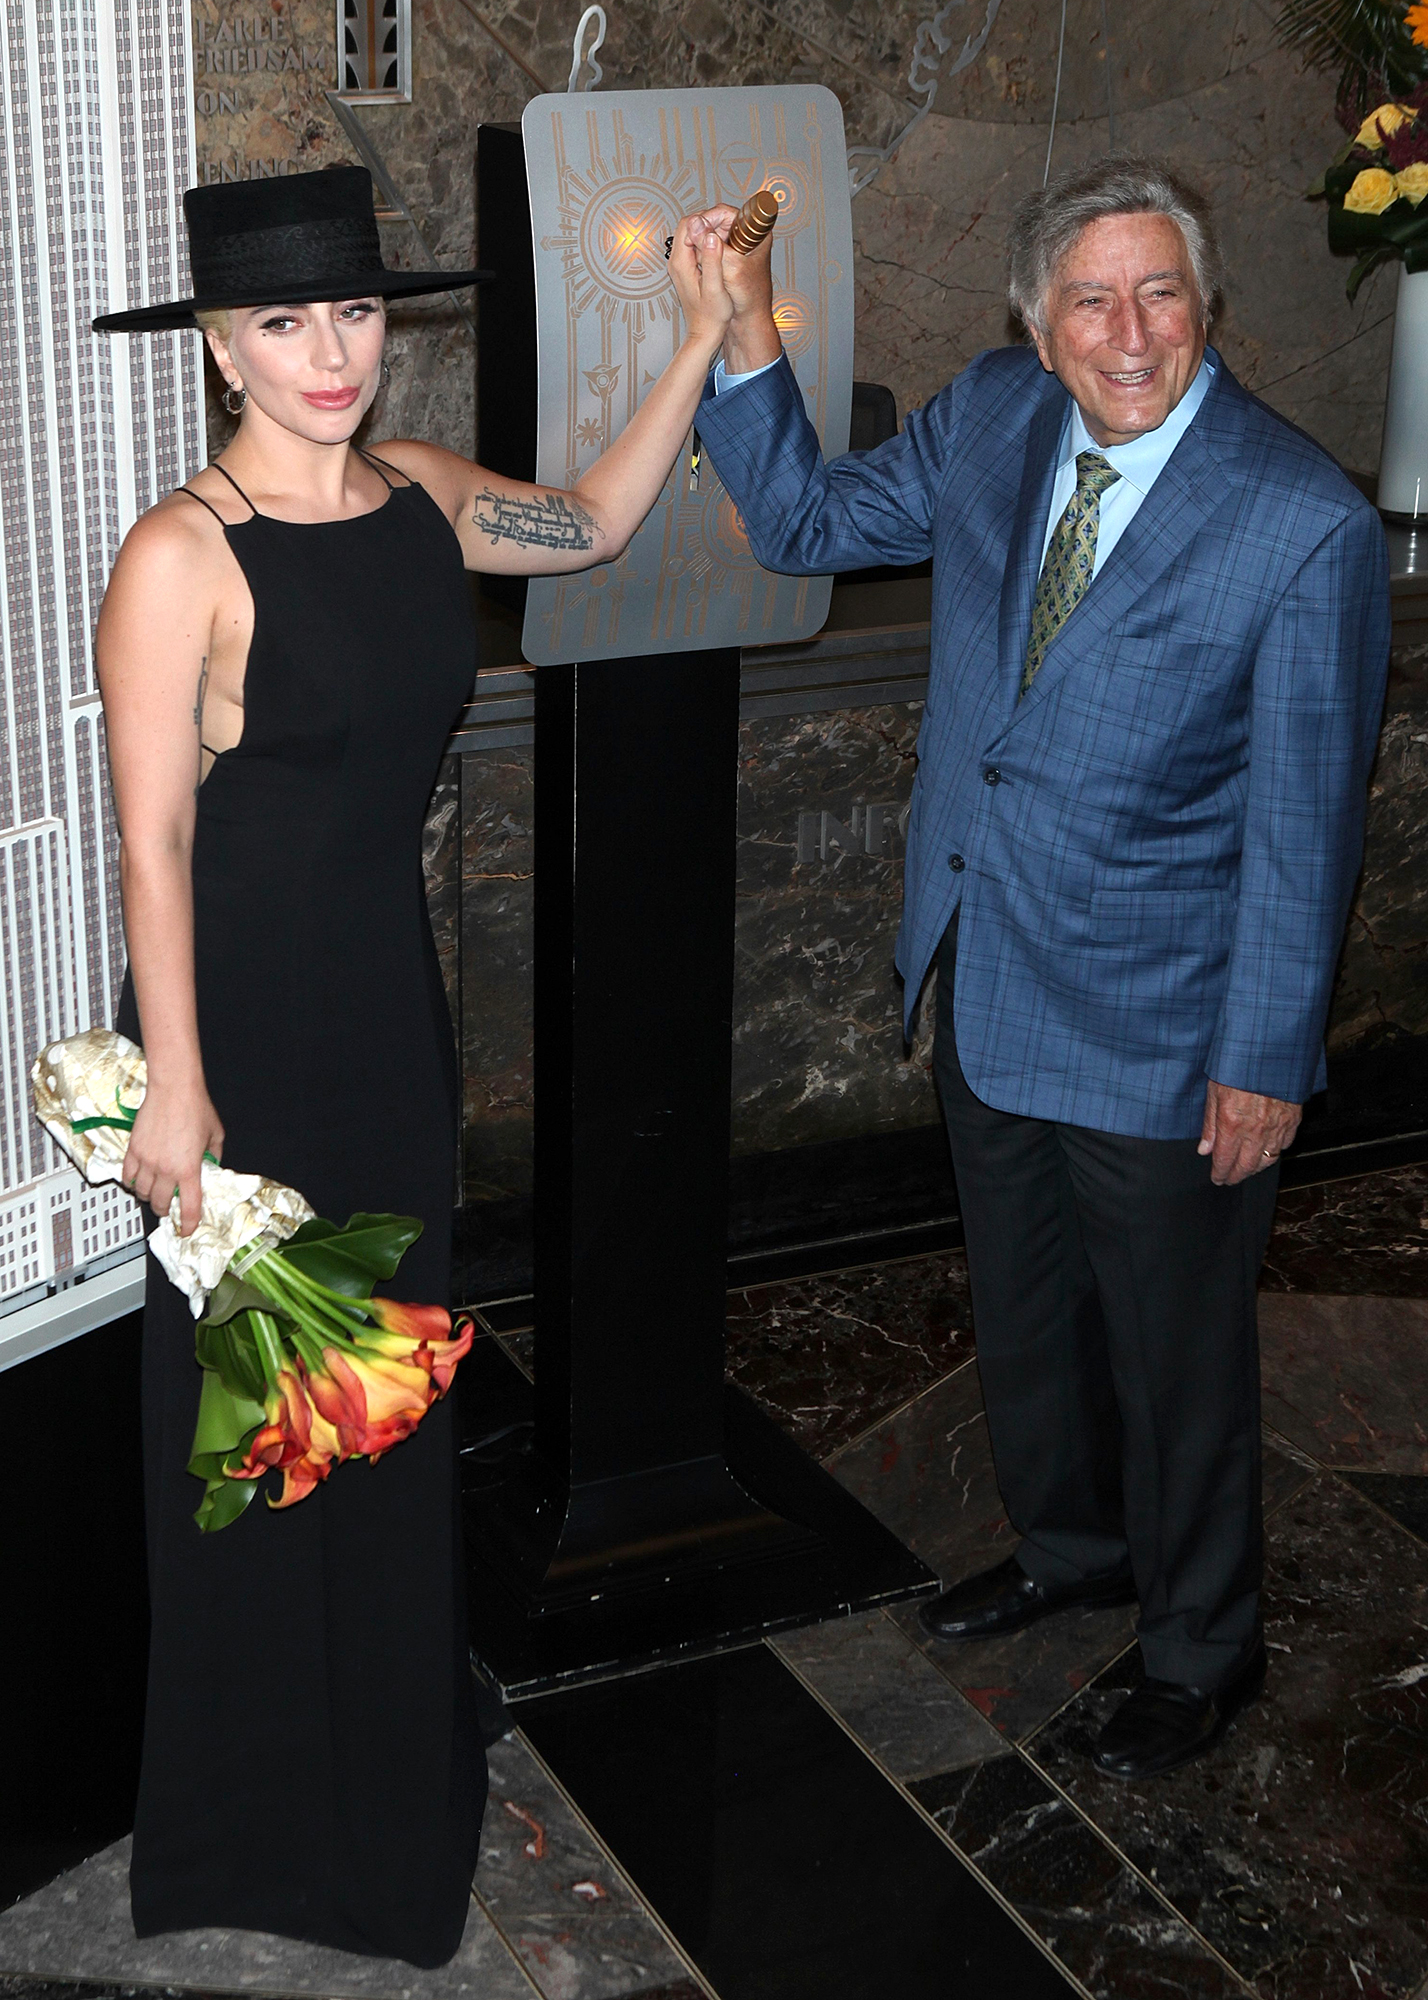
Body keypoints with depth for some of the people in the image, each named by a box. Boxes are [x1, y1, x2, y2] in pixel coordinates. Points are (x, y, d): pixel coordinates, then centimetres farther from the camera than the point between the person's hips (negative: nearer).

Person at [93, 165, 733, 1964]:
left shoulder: (423, 495, 2)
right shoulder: (184, 554, -17)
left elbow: (593, 528, 20)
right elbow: (152, 841, -17)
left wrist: (700, 348, 12)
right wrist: (172, 1085, -18)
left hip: (390, 995, 7)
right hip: (240, 1008, -6)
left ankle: (391, 1764, 40)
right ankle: (250, 1828, 28)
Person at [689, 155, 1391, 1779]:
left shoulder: (1306, 526, -21)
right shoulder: (993, 421, -4)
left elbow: (1305, 820, -16)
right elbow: (806, 520, 9)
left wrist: (1267, 1060, -13)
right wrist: (747, 333, -6)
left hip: (1159, 1028, -6)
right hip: (988, 981, 6)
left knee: (1175, 1350, 12)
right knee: (1023, 1308, 24)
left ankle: (1202, 1648, 35)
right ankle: (1071, 1546, 50)